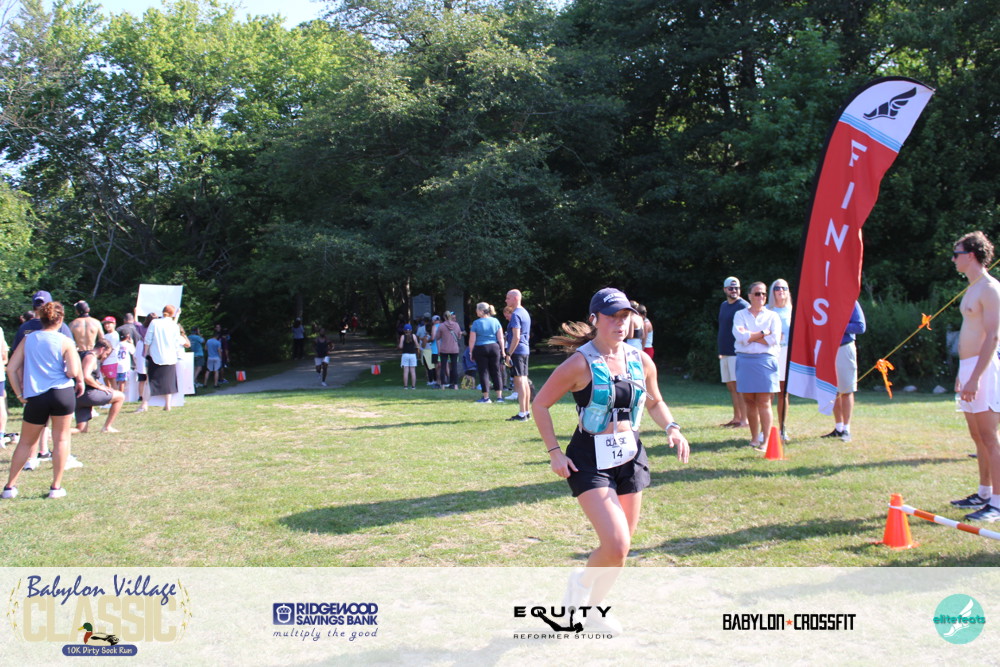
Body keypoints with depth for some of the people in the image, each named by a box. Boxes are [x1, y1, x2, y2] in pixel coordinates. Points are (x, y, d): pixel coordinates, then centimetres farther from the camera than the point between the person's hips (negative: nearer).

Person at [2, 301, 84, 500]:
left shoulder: (28, 339, 6)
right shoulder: (65, 342, -2)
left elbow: (11, 369, 3)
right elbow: (73, 372, -11)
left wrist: (20, 394, 10)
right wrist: (80, 380, 10)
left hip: (35, 397, 2)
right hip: (62, 393, -2)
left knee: (26, 442, 16)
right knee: (61, 439, 10)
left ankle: (10, 486, 16)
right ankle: (56, 487, 11)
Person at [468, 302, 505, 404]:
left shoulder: (476, 323, -6)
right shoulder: (495, 321, 3)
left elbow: (472, 340, -6)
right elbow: (500, 338, 1)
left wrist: (471, 352, 3)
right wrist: (502, 350, 7)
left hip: (480, 349, -3)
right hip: (494, 348, 3)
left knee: (484, 373, 3)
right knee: (496, 372, 7)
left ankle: (486, 397, 4)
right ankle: (499, 396, 6)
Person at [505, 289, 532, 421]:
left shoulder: (515, 314, -14)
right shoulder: (525, 313, 16)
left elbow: (516, 337, -21)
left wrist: (509, 354, -19)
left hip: (517, 351, -9)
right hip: (525, 350, 9)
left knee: (519, 381, -8)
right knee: (524, 381, 12)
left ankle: (522, 414, -8)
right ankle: (527, 412, 17)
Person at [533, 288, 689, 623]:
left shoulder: (641, 361, 4)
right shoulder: (581, 362, -13)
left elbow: (655, 402, 20)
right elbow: (540, 404, -6)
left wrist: (672, 428, 1)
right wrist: (554, 452, -11)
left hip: (630, 456, 6)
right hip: (590, 460, -6)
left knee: (620, 546, 10)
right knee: (616, 546, -17)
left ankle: (592, 607, 33)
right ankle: (581, 583, 15)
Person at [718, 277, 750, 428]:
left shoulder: (743, 306, -8)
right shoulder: (723, 306, 17)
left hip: (738, 353, -8)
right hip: (724, 353, 8)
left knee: (739, 386, -9)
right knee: (731, 386, 11)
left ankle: (745, 419, -7)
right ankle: (736, 417, 18)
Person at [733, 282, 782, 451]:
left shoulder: (772, 316, 9)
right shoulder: (740, 315, 10)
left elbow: (774, 339, -7)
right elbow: (740, 336, -7)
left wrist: (750, 336, -6)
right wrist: (763, 333, -7)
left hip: (765, 360, -2)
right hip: (744, 360, 2)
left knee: (764, 402, -6)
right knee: (749, 401, 4)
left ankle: (765, 441, -4)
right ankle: (754, 438, 14)